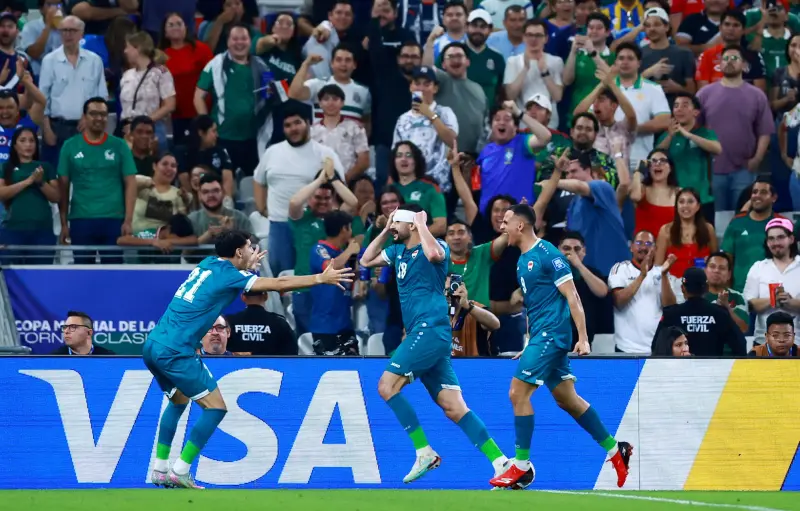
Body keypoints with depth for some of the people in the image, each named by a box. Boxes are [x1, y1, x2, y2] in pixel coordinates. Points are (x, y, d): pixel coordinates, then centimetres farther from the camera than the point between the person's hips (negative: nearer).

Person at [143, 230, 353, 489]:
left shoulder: (208, 264, 14)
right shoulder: (228, 275, -7)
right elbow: (279, 284, -7)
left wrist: (246, 268, 42)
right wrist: (321, 278, 0)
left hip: (153, 345, 9)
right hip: (175, 351, -9)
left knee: (179, 400, 28)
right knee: (215, 408, -1)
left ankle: (160, 470, 25)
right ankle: (179, 473, -2)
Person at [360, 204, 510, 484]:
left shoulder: (437, 246, -6)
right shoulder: (398, 251, 19)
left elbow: (434, 254, -29)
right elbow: (366, 261, 28)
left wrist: (422, 224, -15)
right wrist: (385, 232, 18)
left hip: (431, 330, -9)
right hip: (422, 335, 9)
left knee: (387, 386, -14)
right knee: (454, 408, 0)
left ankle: (424, 452, -13)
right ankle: (500, 461, -5)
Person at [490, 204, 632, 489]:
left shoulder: (546, 254, -13)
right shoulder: (523, 259, 15)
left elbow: (572, 297, -15)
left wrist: (583, 338, -19)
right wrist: (530, 345, 23)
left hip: (552, 334, -10)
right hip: (541, 336, 10)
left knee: (518, 392, -11)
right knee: (567, 400, 11)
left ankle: (521, 465, -5)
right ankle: (615, 450, 18)